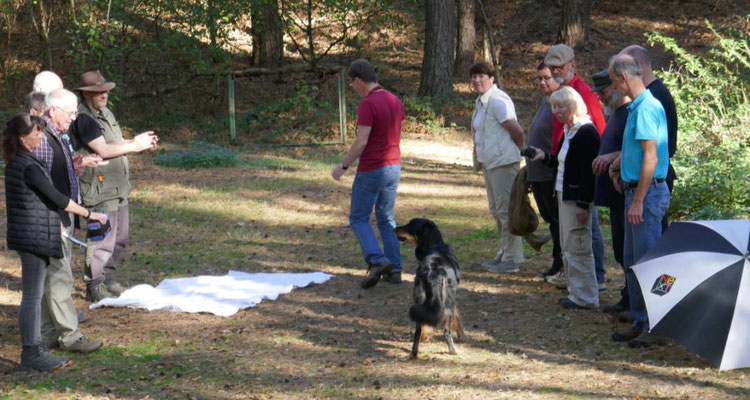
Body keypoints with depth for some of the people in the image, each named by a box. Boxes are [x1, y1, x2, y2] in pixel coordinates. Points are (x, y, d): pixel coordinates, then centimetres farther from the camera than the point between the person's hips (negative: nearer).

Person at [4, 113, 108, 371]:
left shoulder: (16, 164, 10)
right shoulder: (28, 167, -20)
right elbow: (57, 198, -17)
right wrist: (89, 214, -10)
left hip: (29, 237, 10)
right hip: (34, 238, -10)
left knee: (34, 295, 16)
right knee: (32, 297, -3)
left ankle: (35, 348, 24)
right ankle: (30, 354, 2)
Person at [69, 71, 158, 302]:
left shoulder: (105, 113, 16)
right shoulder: (83, 118, -15)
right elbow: (102, 150, -21)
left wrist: (136, 142, 4)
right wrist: (135, 146, -16)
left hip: (118, 187, 10)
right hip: (99, 189, -10)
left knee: (119, 237, 15)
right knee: (102, 239, -7)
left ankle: (109, 281, 27)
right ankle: (95, 287, 3)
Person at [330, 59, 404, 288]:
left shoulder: (368, 105, -19)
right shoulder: (394, 101, 7)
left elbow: (361, 142, -21)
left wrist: (343, 166, -9)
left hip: (371, 171, -8)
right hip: (394, 167, 8)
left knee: (359, 219, 3)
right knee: (386, 219, 15)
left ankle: (377, 261, -14)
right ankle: (394, 269, 10)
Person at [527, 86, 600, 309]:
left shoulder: (586, 132, -17)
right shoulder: (568, 132, 14)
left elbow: (588, 171, -20)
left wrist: (583, 204, -22)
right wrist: (545, 157, 8)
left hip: (577, 198, -10)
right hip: (564, 195, 10)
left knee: (577, 247, -6)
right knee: (568, 247, 14)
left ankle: (585, 297, 1)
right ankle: (575, 293, 22)